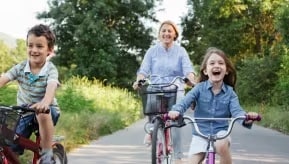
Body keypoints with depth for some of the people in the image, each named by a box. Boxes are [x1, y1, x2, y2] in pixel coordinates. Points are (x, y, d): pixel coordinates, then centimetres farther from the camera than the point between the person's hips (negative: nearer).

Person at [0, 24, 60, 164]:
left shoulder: (51, 70, -16)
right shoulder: (20, 67, -6)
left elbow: (51, 88, -35)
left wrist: (44, 103, -58)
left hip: (46, 110, -3)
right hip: (24, 111, 3)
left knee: (43, 114, -39)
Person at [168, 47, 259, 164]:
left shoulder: (229, 92, -3)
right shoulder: (199, 88, -5)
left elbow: (236, 110, -15)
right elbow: (184, 102, -18)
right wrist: (176, 111, -42)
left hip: (221, 132, -1)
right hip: (200, 133, 1)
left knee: (221, 145, -34)